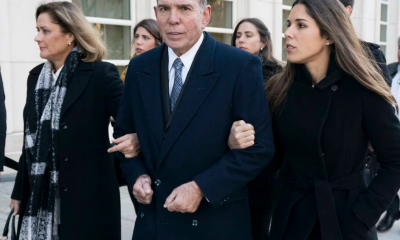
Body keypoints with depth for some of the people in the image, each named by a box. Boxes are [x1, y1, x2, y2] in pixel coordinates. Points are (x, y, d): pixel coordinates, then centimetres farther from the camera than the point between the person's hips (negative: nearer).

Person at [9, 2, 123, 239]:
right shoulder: (36, 76, 9)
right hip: (40, 197, 5)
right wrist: (20, 191, 15)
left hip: (86, 196, -5)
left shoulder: (101, 74, -9)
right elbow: (31, 140, 13)